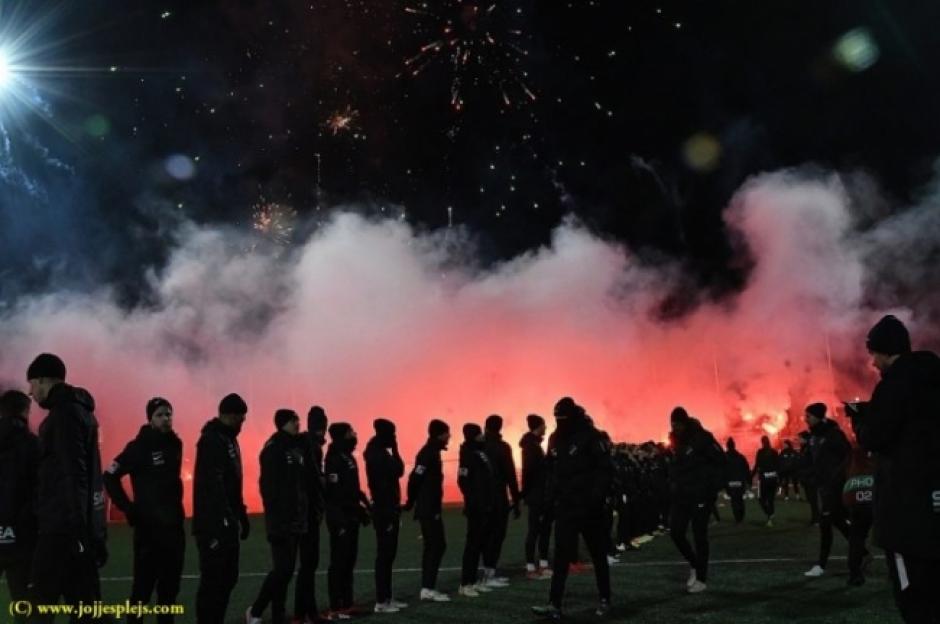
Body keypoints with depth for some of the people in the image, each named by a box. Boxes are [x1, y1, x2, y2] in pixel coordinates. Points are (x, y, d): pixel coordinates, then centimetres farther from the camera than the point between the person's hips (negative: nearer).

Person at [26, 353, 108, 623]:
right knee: (83, 599, 11)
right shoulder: (79, 409, 18)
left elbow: (72, 475, -19)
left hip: (63, 525, -9)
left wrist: (75, 528, -21)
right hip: (83, 523, 9)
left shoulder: (64, 412, -11)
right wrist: (82, 528, 20)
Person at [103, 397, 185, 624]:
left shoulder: (175, 443, 8)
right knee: (144, 583, -2)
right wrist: (129, 509, -11)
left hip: (174, 524, 6)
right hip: (149, 525, -6)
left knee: (170, 584, 11)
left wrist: (176, 507, 10)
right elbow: (109, 476, -10)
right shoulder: (139, 447, -9)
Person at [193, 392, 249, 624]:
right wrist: (224, 518, -25)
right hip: (214, 524, -10)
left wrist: (241, 516, 18)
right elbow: (212, 483, -23)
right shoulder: (212, 440, -14)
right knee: (213, 579, -5)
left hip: (227, 522, 10)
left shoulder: (229, 439, 16)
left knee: (228, 577, 14)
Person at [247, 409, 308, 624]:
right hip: (281, 521, -8)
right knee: (283, 569, -8)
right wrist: (275, 519, -22)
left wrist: (304, 515, 12)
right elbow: (268, 486, -17)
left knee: (287, 570, 9)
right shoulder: (273, 449, -10)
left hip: (296, 520, 8)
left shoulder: (297, 448, 14)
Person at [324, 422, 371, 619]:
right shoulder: (335, 459, -15)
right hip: (340, 517, -9)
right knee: (339, 562, -5)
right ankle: (335, 608, -1)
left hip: (350, 516, 9)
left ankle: (347, 604, 19)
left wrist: (363, 506, 11)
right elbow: (335, 491, -21)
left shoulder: (348, 458, 14)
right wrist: (340, 518, -22)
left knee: (349, 561, 12)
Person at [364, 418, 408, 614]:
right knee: (384, 555, -5)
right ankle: (381, 601, 1)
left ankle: (387, 597, 20)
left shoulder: (381, 453, 14)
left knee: (388, 554, 13)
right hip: (384, 511, -10)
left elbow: (398, 471, 12)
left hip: (388, 509, 10)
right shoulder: (377, 455, -15)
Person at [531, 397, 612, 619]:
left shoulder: (591, 437, -11)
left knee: (598, 555, 10)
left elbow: (605, 470, -14)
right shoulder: (556, 439, 9)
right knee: (561, 557, -1)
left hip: (588, 507, -5)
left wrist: (596, 497, -21)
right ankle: (554, 605, -2)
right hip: (564, 507, 5)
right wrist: (552, 495, 7)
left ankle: (605, 600, 24)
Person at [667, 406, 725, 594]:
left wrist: (713, 486, -16)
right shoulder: (678, 440, 7)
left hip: (701, 494, -6)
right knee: (675, 532, 2)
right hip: (682, 494, 6)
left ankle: (701, 578, 10)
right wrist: (675, 482, 6)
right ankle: (695, 565, 24)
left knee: (699, 535, 0)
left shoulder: (702, 438, -13)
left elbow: (720, 461, -14)